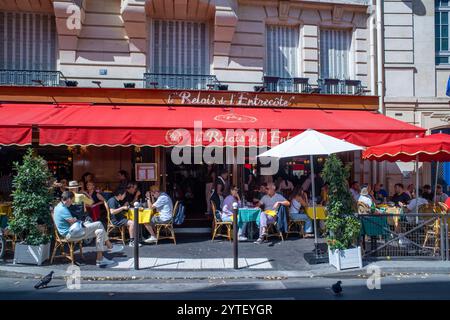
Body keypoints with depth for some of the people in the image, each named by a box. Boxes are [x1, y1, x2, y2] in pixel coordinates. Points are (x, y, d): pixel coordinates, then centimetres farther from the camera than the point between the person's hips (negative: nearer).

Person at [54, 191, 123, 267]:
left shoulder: (58, 207, 15)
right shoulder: (62, 209, -19)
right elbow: (73, 221, -21)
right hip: (70, 234, -11)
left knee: (99, 232, 3)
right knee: (98, 224, -14)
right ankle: (110, 247, -3)